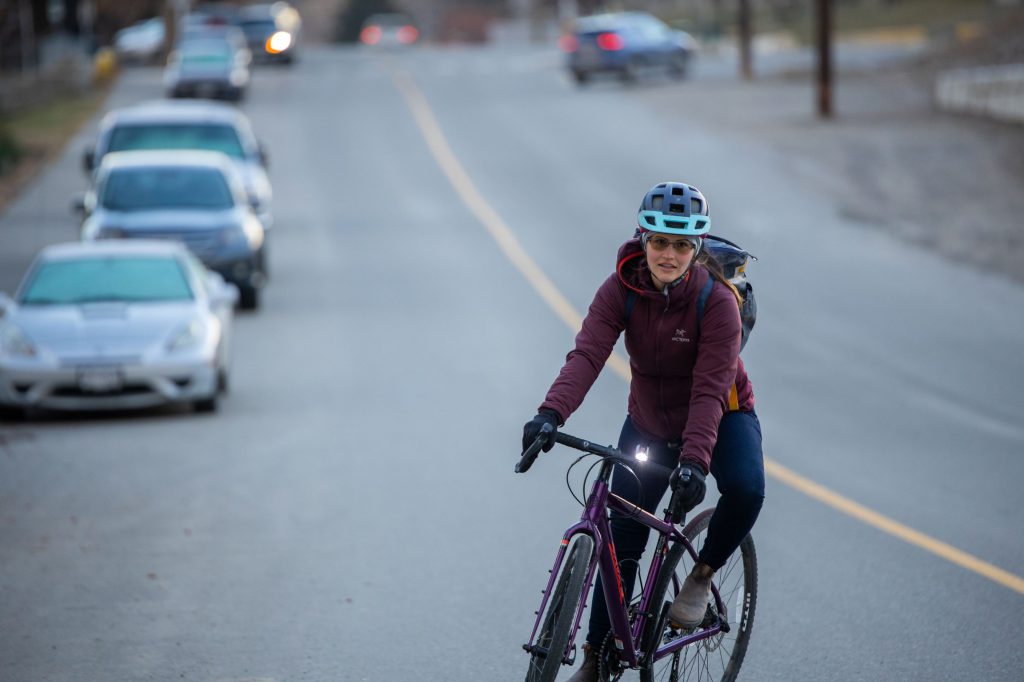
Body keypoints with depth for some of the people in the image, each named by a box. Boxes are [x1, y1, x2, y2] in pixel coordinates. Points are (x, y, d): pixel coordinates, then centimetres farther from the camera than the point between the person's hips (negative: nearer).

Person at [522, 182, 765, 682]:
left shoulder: (717, 301, -26)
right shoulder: (621, 290, -19)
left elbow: (710, 389, -32)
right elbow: (587, 354, -30)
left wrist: (694, 460, -45)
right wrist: (551, 413, -48)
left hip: (720, 416, -2)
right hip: (649, 420, 2)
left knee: (745, 490, -32)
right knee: (621, 537, -1)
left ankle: (701, 575, -4)